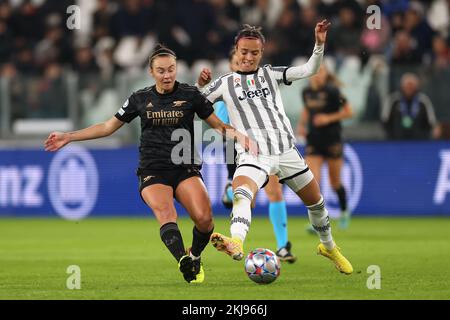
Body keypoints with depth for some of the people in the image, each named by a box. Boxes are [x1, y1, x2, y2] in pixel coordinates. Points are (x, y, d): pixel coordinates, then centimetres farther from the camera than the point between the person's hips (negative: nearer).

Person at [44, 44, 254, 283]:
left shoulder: (190, 95, 5)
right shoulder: (140, 99, 9)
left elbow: (218, 125, 10)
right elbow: (108, 127, 17)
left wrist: (237, 135, -11)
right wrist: (69, 137, 14)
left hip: (185, 170, 0)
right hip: (153, 172, 0)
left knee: (204, 219, -21)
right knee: (166, 214, -29)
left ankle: (195, 257, 9)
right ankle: (184, 263, -49)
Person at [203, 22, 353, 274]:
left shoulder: (270, 74, 13)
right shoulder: (225, 83, 9)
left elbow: (310, 70, 5)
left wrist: (320, 45, -10)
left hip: (287, 151, 3)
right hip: (253, 155, -3)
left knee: (315, 202, 14)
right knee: (242, 193, -35)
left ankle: (329, 247, 41)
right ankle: (236, 243, -60)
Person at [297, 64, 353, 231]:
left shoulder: (332, 91, -12)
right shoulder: (306, 92, 3)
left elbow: (348, 111, -7)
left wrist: (329, 118, -17)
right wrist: (301, 124, 6)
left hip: (332, 140, -4)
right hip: (313, 141, 4)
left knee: (335, 182, 9)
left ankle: (344, 212, 36)